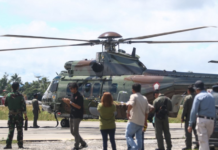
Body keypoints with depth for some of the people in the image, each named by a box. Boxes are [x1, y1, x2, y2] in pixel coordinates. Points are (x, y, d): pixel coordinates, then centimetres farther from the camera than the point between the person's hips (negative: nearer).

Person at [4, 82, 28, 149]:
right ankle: (20, 145, 4)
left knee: (11, 130, 5)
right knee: (19, 130, 4)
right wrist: (25, 116, -5)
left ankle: (8, 144, -3)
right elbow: (23, 106, -10)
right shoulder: (20, 96, -8)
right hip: (19, 115, -2)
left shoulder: (8, 95, 0)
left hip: (11, 115, 2)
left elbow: (6, 104, 12)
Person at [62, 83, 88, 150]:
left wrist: (70, 102, -22)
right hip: (72, 116, 9)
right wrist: (66, 101, 0)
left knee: (75, 131, -7)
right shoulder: (72, 95, 12)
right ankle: (83, 143, 23)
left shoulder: (79, 96, -13)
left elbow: (79, 107, -20)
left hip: (77, 116, -9)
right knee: (73, 132, 12)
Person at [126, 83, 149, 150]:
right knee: (139, 137, 13)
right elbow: (147, 111, 18)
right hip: (142, 121, 7)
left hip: (134, 121, -7)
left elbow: (130, 104, -28)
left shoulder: (133, 96, -6)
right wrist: (145, 121, 25)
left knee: (128, 135, -1)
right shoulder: (144, 98, 15)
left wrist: (128, 112, -17)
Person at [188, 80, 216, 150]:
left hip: (202, 120, -6)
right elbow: (214, 111, 15)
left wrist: (190, 125, -11)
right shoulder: (211, 96, 17)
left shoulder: (198, 97, -5)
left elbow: (193, 111, -11)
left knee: (203, 141, -5)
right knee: (205, 140, 17)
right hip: (211, 121, 6)